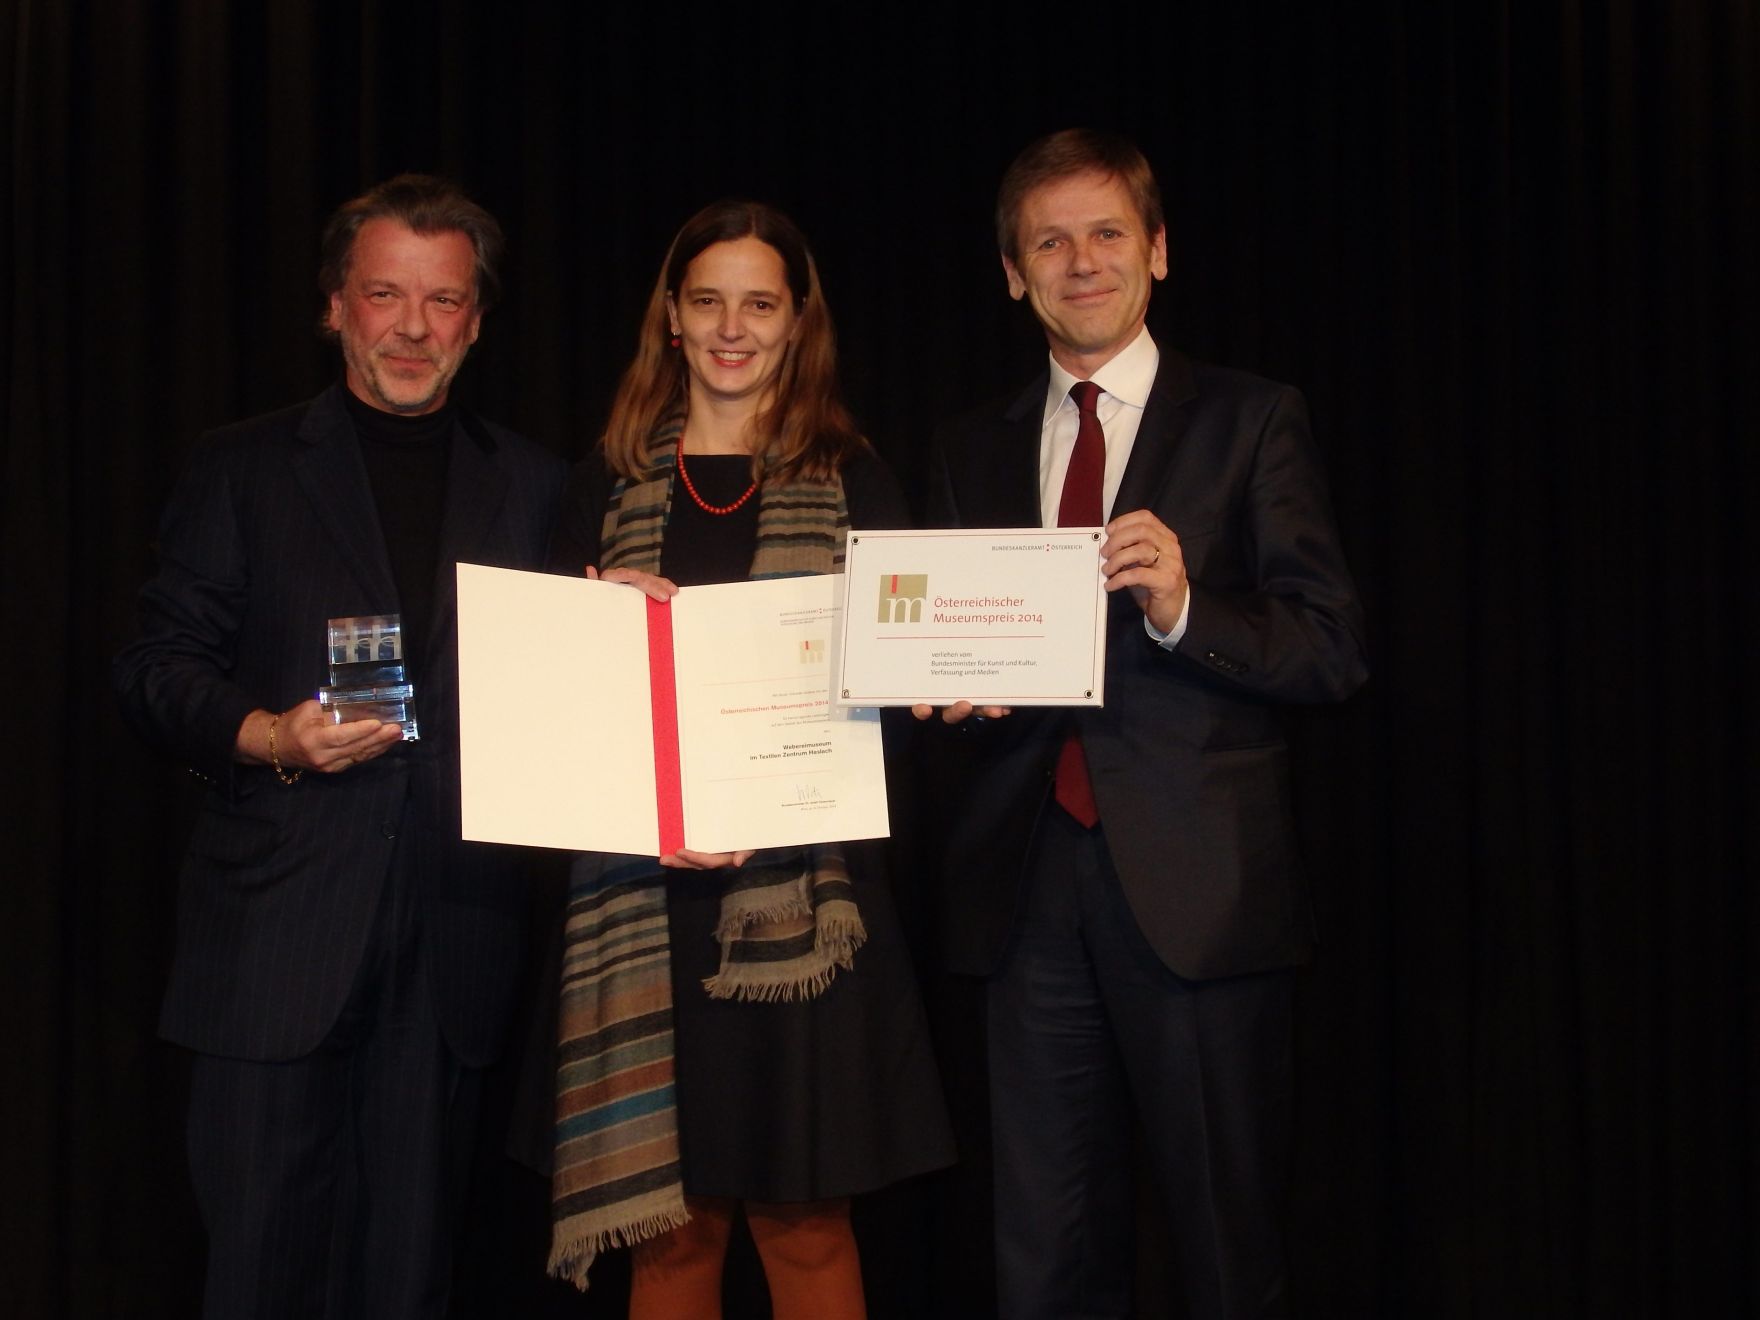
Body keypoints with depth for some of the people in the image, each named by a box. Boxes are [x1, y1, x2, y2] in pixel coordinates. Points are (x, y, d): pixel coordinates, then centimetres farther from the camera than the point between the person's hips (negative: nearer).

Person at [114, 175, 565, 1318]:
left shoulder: (533, 486, 13)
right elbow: (157, 667, 3)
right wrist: (268, 736, -14)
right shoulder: (244, 470, 8)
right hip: (278, 933, -1)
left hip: (454, 942, 2)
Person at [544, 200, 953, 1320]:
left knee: (805, 1221, 3)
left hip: (801, 896, -1)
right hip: (644, 894, 1)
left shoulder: (853, 483, 6)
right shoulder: (608, 485, 10)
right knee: (674, 1227, 4)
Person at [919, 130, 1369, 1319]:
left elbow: (1335, 651, -5)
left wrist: (1183, 607, -20)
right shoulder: (974, 450, 16)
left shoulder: (1250, 422, 3)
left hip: (1197, 891, -3)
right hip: (1029, 893, 4)